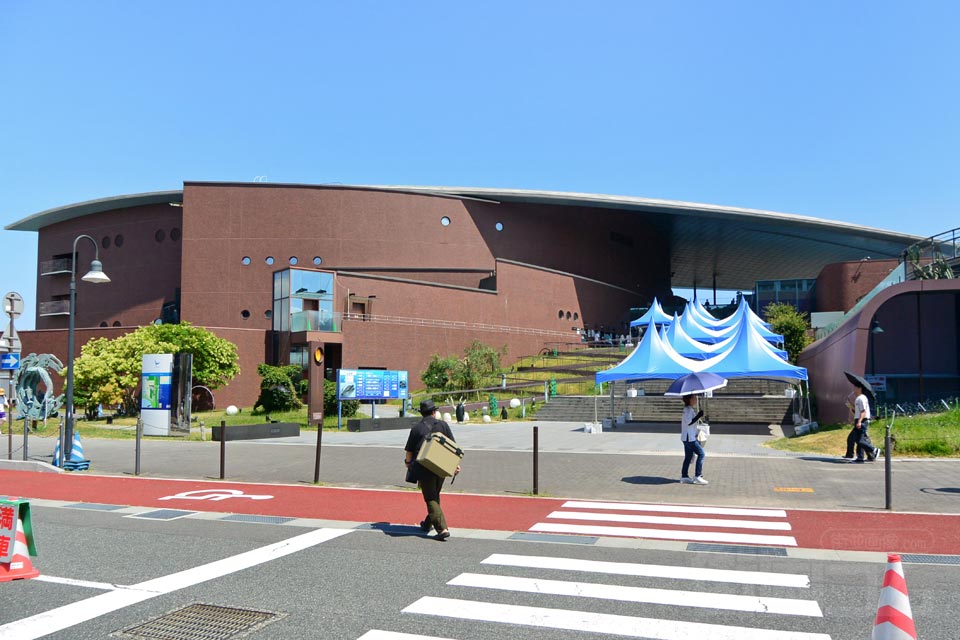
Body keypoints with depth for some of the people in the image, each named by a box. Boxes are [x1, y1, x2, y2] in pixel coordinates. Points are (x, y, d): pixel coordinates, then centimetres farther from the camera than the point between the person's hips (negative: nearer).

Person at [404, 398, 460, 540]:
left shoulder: (416, 428, -2)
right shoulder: (443, 425, 4)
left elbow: (409, 451, 2)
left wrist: (408, 464, 20)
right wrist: (456, 463, 5)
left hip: (424, 468, -3)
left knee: (430, 499, -1)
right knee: (435, 496, 21)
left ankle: (442, 529, -13)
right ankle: (427, 524, 35)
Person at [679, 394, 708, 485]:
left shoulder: (690, 409, 16)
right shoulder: (688, 410, -16)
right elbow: (689, 422, -24)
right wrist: (699, 415, -21)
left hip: (690, 437, 10)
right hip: (689, 437, -10)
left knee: (688, 456, 12)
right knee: (701, 454, -9)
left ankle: (684, 476, 16)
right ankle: (697, 476, -8)